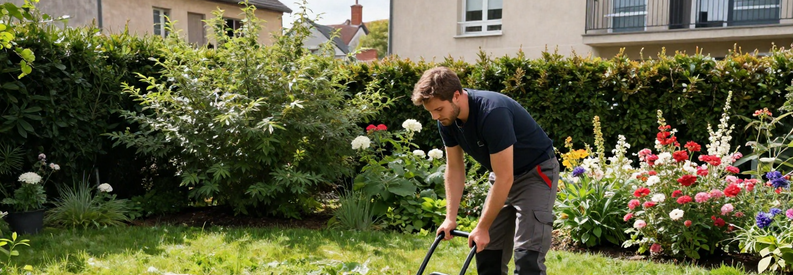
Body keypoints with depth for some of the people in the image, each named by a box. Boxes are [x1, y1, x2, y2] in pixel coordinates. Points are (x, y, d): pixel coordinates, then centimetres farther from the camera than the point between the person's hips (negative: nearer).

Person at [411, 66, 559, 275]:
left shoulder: (493, 113, -34)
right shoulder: (448, 120, -10)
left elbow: (505, 178, -30)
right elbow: (455, 167, 1)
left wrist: (482, 228, -23)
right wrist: (451, 217, -5)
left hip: (536, 172, -8)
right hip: (504, 175, 8)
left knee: (527, 254, -15)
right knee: (487, 250, 6)